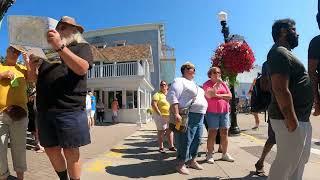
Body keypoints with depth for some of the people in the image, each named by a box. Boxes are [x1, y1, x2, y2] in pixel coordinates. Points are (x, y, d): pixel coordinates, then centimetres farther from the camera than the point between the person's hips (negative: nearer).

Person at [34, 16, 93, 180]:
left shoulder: (82, 47, 8)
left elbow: (82, 68, -13)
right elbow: (36, 79, 25)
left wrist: (60, 47, -20)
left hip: (69, 109, -6)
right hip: (45, 109, 6)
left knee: (70, 152, 0)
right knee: (51, 150, 12)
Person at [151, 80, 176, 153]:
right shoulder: (157, 94, -8)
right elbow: (153, 104, -19)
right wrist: (159, 114, -22)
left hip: (169, 116, 7)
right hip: (161, 116, -7)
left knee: (170, 131, 12)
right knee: (161, 131, 1)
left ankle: (171, 146, 24)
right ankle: (161, 148, 12)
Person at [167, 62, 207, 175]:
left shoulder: (193, 84, 24)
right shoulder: (179, 81, -6)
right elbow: (171, 96, -19)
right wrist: (176, 114, -27)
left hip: (200, 117, 9)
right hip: (188, 116, -9)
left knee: (197, 140, 13)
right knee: (185, 141, -4)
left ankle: (192, 161, 29)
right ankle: (181, 164, 9)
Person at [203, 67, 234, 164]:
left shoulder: (223, 84, 14)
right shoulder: (207, 84, 0)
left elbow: (230, 96, 6)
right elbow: (209, 95, -17)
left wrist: (218, 95, -8)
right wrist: (217, 84, -16)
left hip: (224, 111, 5)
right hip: (212, 112, -5)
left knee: (224, 132, 7)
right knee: (212, 133, -2)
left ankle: (224, 154, 20)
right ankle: (209, 155, 8)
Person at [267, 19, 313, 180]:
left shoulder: (285, 53, 19)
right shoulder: (280, 52, -14)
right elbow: (280, 89, -25)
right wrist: (291, 119, -25)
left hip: (300, 119, 10)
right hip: (292, 120, -10)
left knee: (300, 160, 21)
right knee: (286, 163, 0)